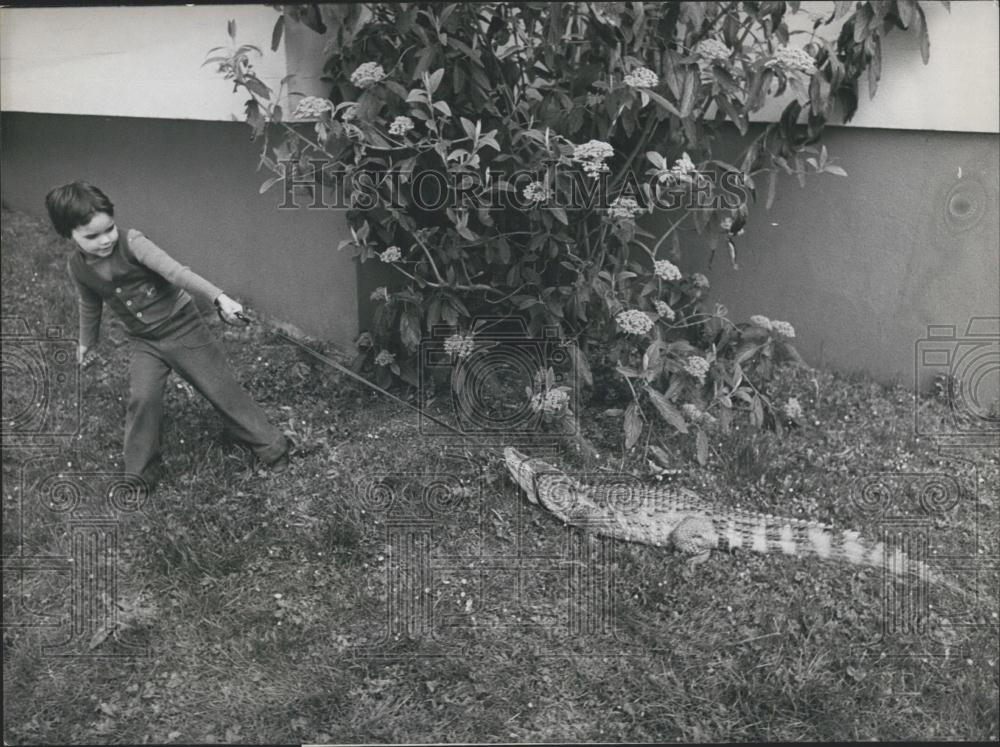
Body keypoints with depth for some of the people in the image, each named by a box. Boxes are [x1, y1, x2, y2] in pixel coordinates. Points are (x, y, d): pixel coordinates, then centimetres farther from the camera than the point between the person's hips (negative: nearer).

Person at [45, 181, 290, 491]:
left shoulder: (131, 243, -22)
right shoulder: (78, 267, -5)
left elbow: (177, 272, -35)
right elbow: (90, 305, 15)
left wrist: (219, 297, -47)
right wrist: (86, 342, 30)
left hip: (182, 326, -4)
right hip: (144, 342, 4)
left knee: (222, 389, 1)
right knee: (142, 399, -14)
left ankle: (271, 446, 15)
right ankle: (140, 474, 4)